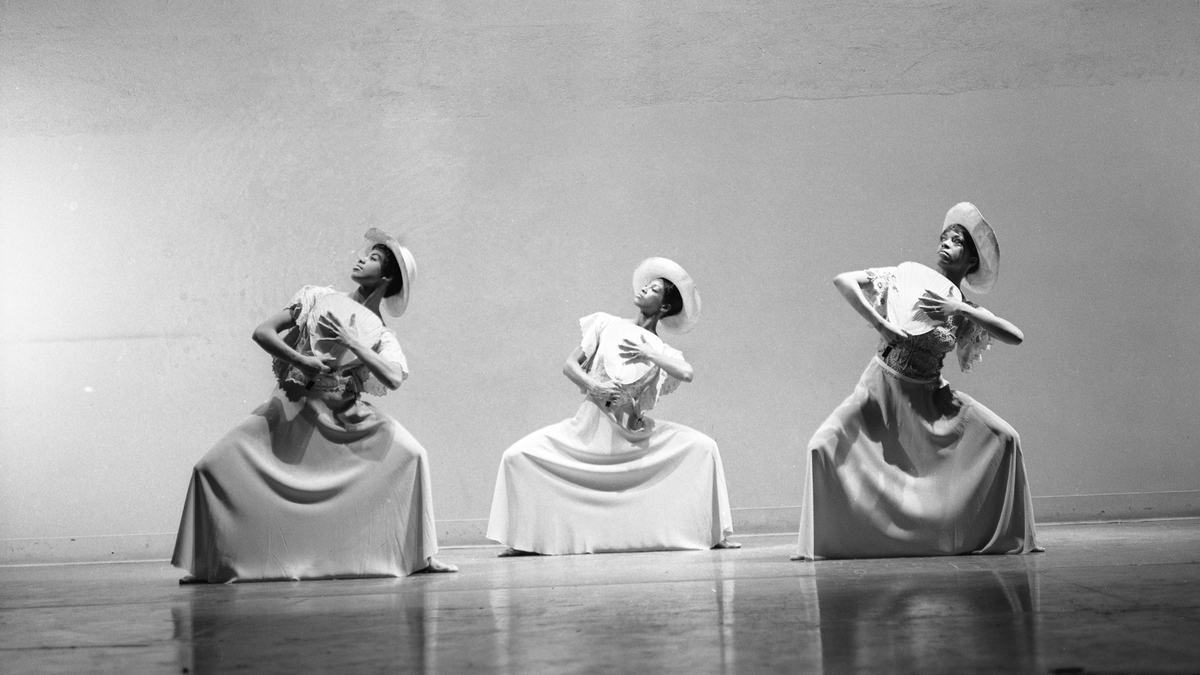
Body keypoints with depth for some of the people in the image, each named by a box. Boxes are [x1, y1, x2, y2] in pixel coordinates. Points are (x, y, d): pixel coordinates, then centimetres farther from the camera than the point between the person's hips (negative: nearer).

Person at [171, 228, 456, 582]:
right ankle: (206, 562, 6)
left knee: (410, 454, -22)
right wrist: (302, 360, -16)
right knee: (214, 466, -13)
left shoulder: (381, 337, 4)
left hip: (344, 415, 0)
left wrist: (351, 343, -20)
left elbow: (393, 378, -17)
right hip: (290, 409, 1)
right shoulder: (317, 299, 6)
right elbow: (262, 332, -2)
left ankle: (420, 556, -10)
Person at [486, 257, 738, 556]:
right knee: (518, 456, -14)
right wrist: (593, 386, -16)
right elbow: (569, 366, 1)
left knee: (703, 447, -15)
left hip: (634, 435, 0)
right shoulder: (607, 325, 4)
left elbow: (687, 373, -22)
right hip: (589, 427, 1)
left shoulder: (662, 352, 0)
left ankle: (714, 536, -5)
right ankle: (522, 540, 2)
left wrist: (648, 354, -18)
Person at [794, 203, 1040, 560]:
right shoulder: (908, 276, -2)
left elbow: (1015, 337, -11)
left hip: (930, 393, 2)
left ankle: (1003, 536, 4)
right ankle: (822, 541, -4)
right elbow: (842, 280, -9)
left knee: (1004, 438, -10)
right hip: (883, 382, -2)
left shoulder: (967, 312, 3)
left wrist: (960, 308, -18)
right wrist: (879, 323, -18)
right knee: (824, 445, -21)